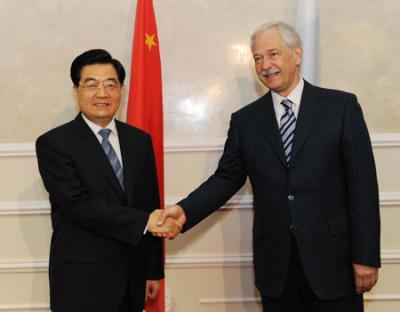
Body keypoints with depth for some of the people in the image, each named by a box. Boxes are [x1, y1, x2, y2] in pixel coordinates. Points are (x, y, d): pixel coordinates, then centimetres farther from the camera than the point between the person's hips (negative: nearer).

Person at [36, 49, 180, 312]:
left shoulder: (140, 140, 7)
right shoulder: (53, 144, -7)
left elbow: (150, 206, 8)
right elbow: (78, 205, -17)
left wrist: (153, 270, 9)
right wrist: (144, 221, -20)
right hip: (82, 283, -4)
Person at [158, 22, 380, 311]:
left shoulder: (342, 106, -2)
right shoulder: (245, 120, 6)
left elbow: (362, 182, -4)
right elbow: (227, 178, 6)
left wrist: (366, 256, -6)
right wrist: (185, 211, -11)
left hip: (332, 260, -2)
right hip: (275, 265, 2)